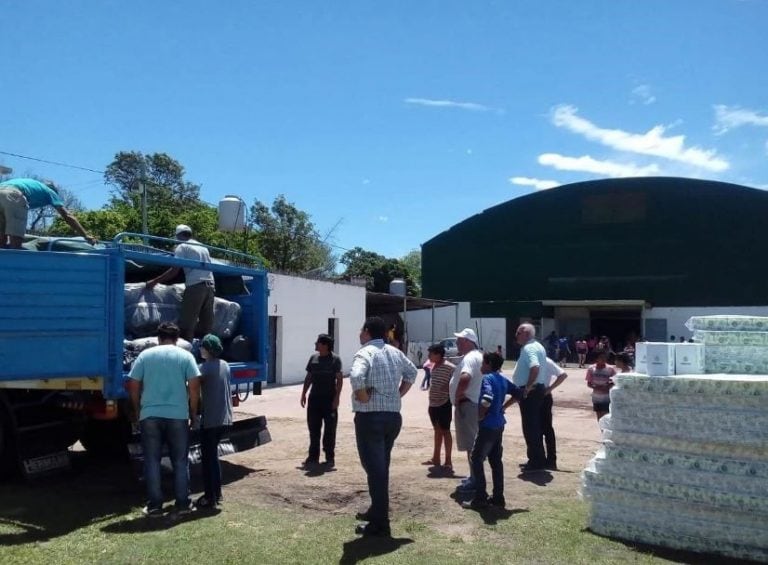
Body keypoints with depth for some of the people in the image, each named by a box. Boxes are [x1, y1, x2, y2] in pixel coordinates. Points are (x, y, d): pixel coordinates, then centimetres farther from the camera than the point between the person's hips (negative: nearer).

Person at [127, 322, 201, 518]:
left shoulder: (145, 355, 7)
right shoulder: (185, 356, 3)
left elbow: (133, 386, 4)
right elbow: (194, 386, -5)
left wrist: (137, 410, 16)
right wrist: (193, 413, 5)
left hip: (149, 415, 1)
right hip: (178, 415, -1)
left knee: (152, 461, 8)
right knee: (181, 461, 9)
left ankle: (154, 506, 10)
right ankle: (182, 504, 12)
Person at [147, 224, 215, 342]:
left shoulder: (182, 246, 4)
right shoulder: (203, 247, 24)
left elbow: (174, 271, -4)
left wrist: (154, 281, 2)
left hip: (195, 286, -7)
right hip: (210, 285, 7)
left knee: (186, 325, -6)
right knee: (206, 325, 7)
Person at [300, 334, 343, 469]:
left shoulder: (335, 359, -7)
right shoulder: (313, 357, 7)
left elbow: (339, 379, -8)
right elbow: (308, 377, 14)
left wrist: (336, 397, -13)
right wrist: (304, 393, 10)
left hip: (329, 399, -5)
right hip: (314, 397, 5)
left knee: (329, 430, 4)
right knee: (313, 428, 9)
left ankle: (330, 458, 13)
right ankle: (313, 457, 18)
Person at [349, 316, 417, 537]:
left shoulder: (365, 352, -14)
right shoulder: (395, 352, 10)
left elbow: (356, 377, -33)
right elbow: (412, 372, 24)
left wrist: (363, 398, -18)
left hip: (370, 417, -8)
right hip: (393, 416, 8)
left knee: (374, 469, -2)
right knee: (381, 467, 20)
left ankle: (380, 524, 2)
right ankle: (377, 511, 32)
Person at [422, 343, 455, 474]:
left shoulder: (449, 367, -17)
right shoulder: (433, 366, 10)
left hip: (444, 404, -8)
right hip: (433, 403, 8)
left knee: (445, 431, -2)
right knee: (437, 430, 16)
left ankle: (448, 462, 4)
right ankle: (436, 458, 26)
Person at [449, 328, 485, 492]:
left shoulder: (470, 357, -18)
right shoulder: (477, 356, 17)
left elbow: (465, 378, -35)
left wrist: (457, 397, -22)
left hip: (467, 405, -11)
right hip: (474, 404, 11)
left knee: (471, 444, -7)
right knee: (473, 443, 17)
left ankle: (474, 479, -4)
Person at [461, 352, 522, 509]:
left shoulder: (487, 378, -16)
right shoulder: (503, 379, 9)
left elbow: (487, 398, -33)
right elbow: (519, 393, 20)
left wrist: (481, 415, -19)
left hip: (488, 426, -8)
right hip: (499, 425, 8)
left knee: (477, 460, 0)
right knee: (496, 461, 14)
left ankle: (480, 498, 2)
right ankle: (498, 497, 18)